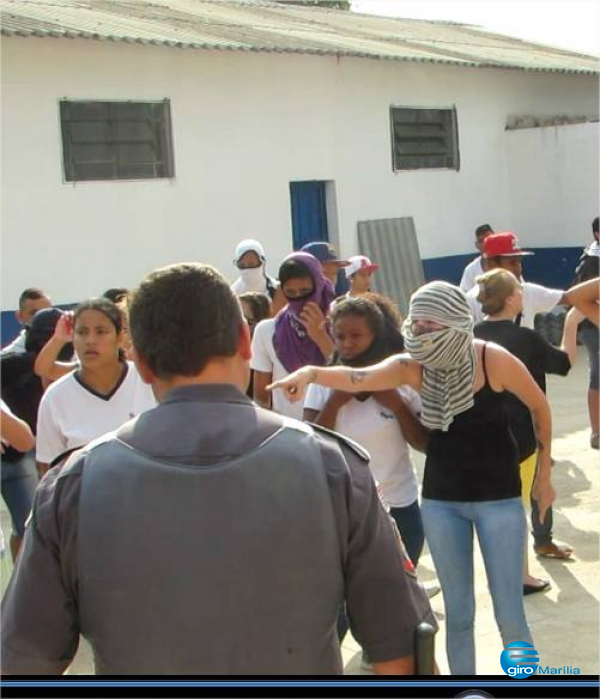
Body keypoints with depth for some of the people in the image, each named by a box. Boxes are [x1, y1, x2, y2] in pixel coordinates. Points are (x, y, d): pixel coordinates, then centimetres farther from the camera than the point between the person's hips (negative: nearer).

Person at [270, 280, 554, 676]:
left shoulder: (493, 359, -17)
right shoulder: (412, 367, -10)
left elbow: (539, 407, -2)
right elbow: (357, 378, -26)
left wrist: (544, 474, 4)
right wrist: (312, 372, -46)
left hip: (498, 497, -3)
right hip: (440, 499, 3)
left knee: (509, 614, 1)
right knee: (458, 613, 11)